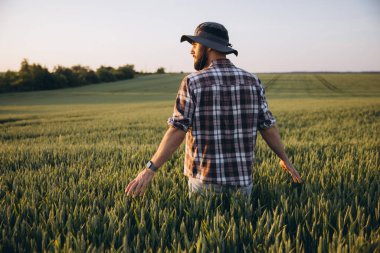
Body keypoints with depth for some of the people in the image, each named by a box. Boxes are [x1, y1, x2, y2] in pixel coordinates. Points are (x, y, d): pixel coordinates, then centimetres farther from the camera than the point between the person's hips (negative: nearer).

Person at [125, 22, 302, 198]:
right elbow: (268, 126, 4)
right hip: (242, 180, 4)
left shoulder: (193, 83, -11)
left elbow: (177, 131, -15)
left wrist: (149, 170, -9)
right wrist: (285, 159, 17)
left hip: (205, 181, -3)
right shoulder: (252, 81, 1)